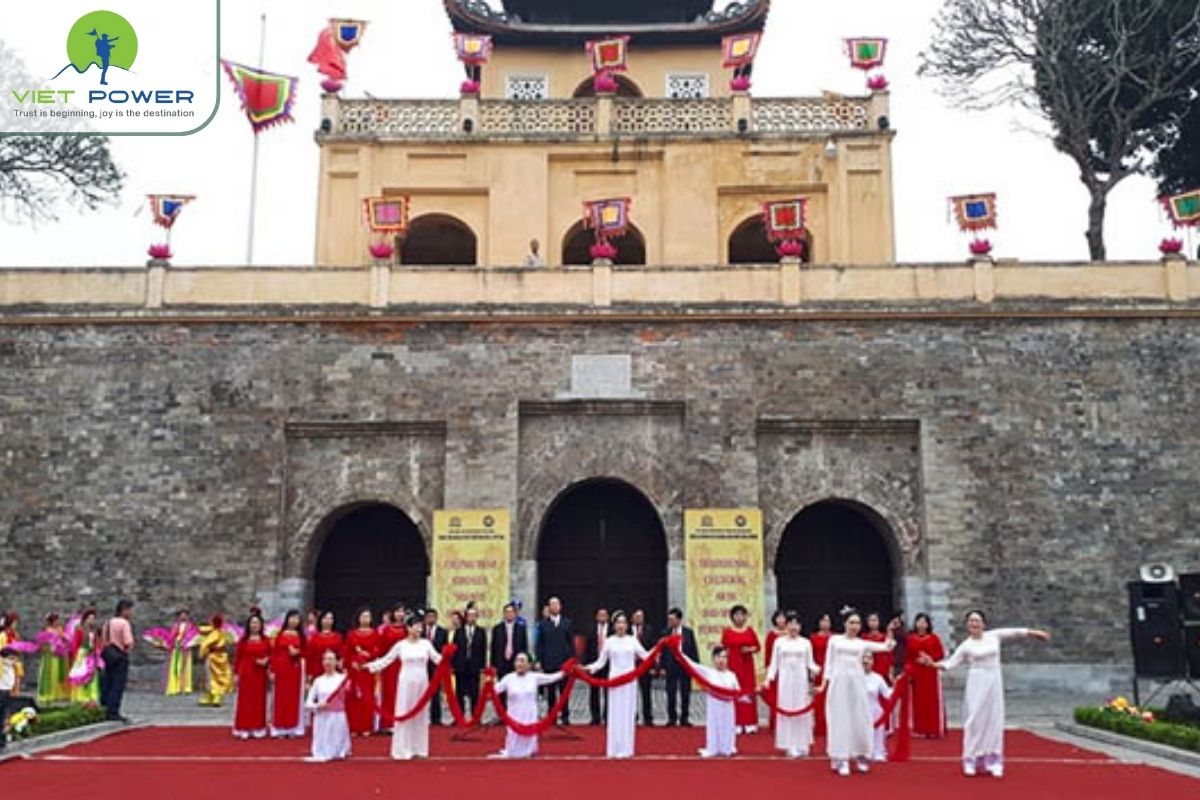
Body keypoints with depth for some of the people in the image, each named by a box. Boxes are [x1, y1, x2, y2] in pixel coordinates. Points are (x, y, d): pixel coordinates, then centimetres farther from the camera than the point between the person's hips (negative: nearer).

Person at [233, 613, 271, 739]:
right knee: (245, 700, -1)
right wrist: (236, 673, -3)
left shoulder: (266, 640, 4)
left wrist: (266, 661, -10)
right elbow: (237, 657, 1)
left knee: (259, 700, 5)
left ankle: (258, 729, 11)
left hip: (260, 674, 2)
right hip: (246, 673, -2)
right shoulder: (243, 640, 0)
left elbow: (270, 655, 11)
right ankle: (244, 729, 3)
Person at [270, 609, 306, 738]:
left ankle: (293, 728, 7)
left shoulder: (300, 636, 7)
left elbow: (304, 652, 11)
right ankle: (280, 728, 5)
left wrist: (297, 652, -11)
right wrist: (272, 670, -6)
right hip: (281, 668, -1)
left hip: (295, 668, 2)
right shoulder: (280, 635, 1)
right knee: (281, 697, 0)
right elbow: (274, 653, 0)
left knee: (294, 696, 2)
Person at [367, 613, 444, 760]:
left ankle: (420, 748, 15)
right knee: (404, 713, 0)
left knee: (421, 714, 7)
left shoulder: (425, 643, 3)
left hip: (422, 682, 2)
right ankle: (404, 749, 7)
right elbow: (386, 660, 1)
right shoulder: (400, 645, -1)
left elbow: (437, 659, -1)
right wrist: (368, 665, -7)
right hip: (406, 682, -2)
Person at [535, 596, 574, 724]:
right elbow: (540, 644, 5)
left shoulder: (567, 623, 7)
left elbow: (571, 643, 6)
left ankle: (565, 716, 7)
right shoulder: (543, 624, 6)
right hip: (548, 663, 0)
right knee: (551, 691, 4)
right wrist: (539, 661, -2)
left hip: (564, 662, 0)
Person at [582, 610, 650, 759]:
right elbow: (601, 661, 3)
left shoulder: (632, 641, 4)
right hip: (615, 679, -1)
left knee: (628, 713, 3)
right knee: (615, 714, 1)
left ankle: (627, 749, 10)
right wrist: (589, 668, -12)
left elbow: (645, 656, 2)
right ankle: (614, 749, 6)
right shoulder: (609, 641, 2)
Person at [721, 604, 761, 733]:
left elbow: (758, 647, 10)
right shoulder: (727, 632, 0)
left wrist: (749, 649, -10)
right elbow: (723, 649, 1)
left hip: (747, 665, 2)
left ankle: (749, 723, 5)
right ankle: (736, 724, 0)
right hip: (733, 665, -2)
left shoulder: (750, 631, 5)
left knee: (748, 692, 0)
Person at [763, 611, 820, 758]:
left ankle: (802, 745, 11)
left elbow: (810, 663, 4)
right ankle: (790, 746, 5)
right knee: (786, 711, 0)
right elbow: (774, 663, 4)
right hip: (785, 680, 0)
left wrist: (815, 669, -18)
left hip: (801, 680, 0)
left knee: (802, 711, 3)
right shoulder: (779, 642, 4)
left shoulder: (806, 643, 4)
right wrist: (769, 678, -7)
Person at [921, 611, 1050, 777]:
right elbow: (951, 662, -3)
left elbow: (1015, 632, 11)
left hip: (994, 682, 3)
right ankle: (971, 761, 2)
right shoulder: (966, 645, -1)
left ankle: (994, 762, 11)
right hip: (976, 684, -3)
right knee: (975, 720, -5)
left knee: (994, 720, 4)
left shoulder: (994, 636, 4)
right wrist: (933, 663, -18)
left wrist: (1035, 633, 12)